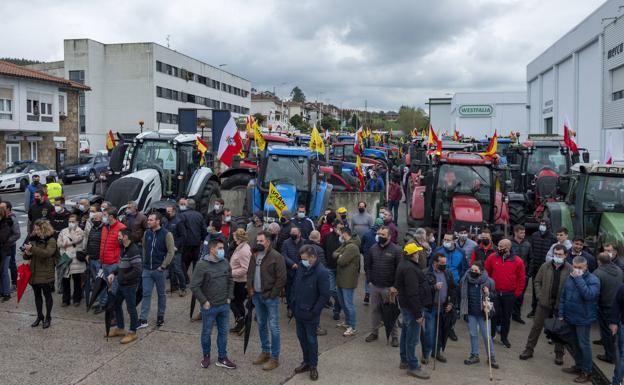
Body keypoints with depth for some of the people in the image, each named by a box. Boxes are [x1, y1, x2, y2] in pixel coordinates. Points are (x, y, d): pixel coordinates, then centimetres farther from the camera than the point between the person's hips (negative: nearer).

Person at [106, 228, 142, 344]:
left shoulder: (134, 250, -21)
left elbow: (138, 269, -27)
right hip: (121, 284, 10)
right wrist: (113, 273, 6)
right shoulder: (123, 249, 10)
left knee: (131, 308, 1)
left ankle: (132, 333, 14)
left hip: (130, 285, -10)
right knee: (116, 304, 19)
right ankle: (120, 329, 34)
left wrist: (124, 277, -21)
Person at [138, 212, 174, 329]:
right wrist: (144, 262, 8)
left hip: (159, 270, -4)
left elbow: (171, 252, -11)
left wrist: (163, 266, -14)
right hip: (147, 269, 4)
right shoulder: (147, 233, 6)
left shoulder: (166, 234, -10)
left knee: (161, 294, 10)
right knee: (146, 294, 1)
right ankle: (143, 319, 2)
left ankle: (160, 317, 23)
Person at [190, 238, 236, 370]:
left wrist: (229, 297, 7)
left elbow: (230, 281, 13)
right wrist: (204, 302, -14)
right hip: (209, 307, -5)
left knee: (223, 332, 13)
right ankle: (206, 356, 33)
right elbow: (194, 286, -16)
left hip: (224, 305, 5)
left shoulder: (225, 262, 0)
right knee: (207, 332, 12)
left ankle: (222, 358, 26)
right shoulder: (202, 265, -17)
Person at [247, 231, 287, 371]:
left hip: (270, 297, -7)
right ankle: (265, 351, 32)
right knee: (261, 325, 17)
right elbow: (249, 273, 19)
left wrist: (272, 294, -14)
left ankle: (275, 358, 7)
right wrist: (250, 288, 6)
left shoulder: (276, 257, -13)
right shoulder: (254, 256, 8)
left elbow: (281, 278, -15)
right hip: (257, 295, 7)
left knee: (273, 327, -2)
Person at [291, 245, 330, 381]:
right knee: (301, 337, 17)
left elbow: (325, 295, -18)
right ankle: (306, 361, 34)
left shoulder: (321, 272, -20)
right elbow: (295, 286, 13)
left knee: (311, 340, 7)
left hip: (310, 315, -6)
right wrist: (293, 303, 7)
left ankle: (313, 366, 23)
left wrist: (314, 312, -16)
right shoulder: (302, 267, 0)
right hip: (298, 312, 6)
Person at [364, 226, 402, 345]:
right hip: (374, 286, 4)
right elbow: (367, 265, 12)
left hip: (389, 288, -4)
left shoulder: (396, 250, -10)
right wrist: (369, 280, 4)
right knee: (374, 310, 13)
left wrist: (395, 286, -13)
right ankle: (374, 332, 28)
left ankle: (395, 336, 15)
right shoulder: (373, 248, 4)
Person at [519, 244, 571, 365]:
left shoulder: (570, 269, -7)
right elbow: (537, 281, 7)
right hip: (545, 302, 2)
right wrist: (539, 295, -2)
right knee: (536, 326, 8)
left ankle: (559, 354, 26)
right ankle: (529, 349, 18)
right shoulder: (545, 266, 0)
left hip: (561, 304, -2)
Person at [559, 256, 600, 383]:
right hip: (570, 317, 6)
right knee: (574, 343, 17)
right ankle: (578, 366, 32)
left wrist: (579, 279, -28)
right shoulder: (570, 278, 3)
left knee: (583, 344, 1)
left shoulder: (593, 280, -14)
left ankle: (587, 372, 12)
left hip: (583, 319, -6)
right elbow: (563, 297, 10)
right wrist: (561, 314, 8)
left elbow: (588, 295, -31)